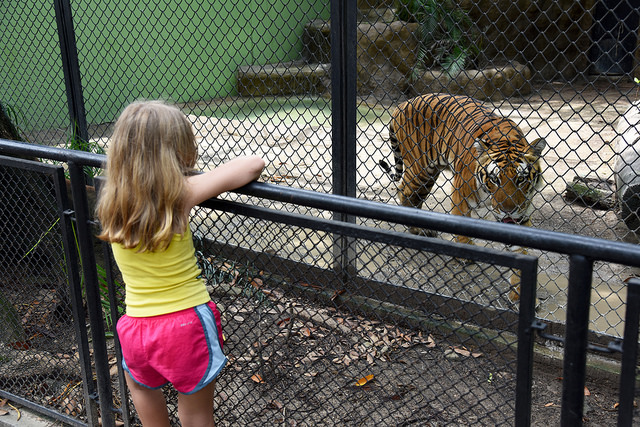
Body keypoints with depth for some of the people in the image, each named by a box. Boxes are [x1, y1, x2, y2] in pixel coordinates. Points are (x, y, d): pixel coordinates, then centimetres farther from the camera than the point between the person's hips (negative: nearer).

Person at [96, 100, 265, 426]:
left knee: (139, 383, 36)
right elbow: (254, 164, -15)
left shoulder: (109, 202, -6)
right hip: (188, 322, -3)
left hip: (138, 326, 3)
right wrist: (220, 177, 5)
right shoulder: (182, 194, -17)